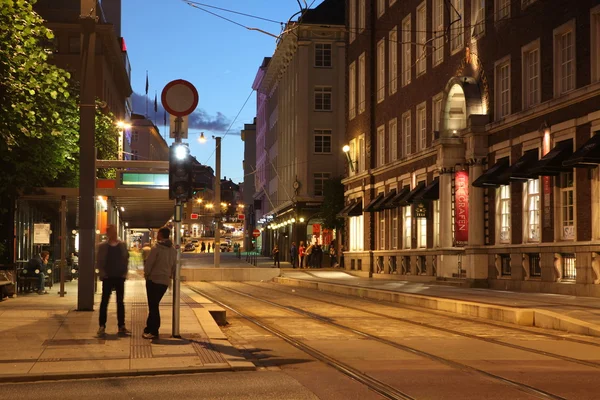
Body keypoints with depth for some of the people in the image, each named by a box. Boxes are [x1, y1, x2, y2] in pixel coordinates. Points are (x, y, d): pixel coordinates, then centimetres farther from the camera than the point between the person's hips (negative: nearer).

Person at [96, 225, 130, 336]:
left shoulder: (122, 245, 5)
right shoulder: (102, 246, -1)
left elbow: (126, 259, 8)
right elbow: (98, 262, 0)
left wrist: (124, 273, -1)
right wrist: (102, 274, -9)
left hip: (120, 277, 2)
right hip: (108, 278, -2)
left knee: (120, 302, 6)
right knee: (104, 301, -1)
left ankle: (121, 326, 10)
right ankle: (102, 326, 3)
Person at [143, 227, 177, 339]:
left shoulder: (157, 248, -13)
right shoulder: (173, 250, 8)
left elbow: (149, 264, -11)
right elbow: (174, 266, 13)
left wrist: (146, 274, 5)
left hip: (154, 280, -7)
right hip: (165, 281, 7)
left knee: (153, 306, -2)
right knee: (154, 305, 16)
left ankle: (153, 331, -3)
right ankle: (149, 328, 21)